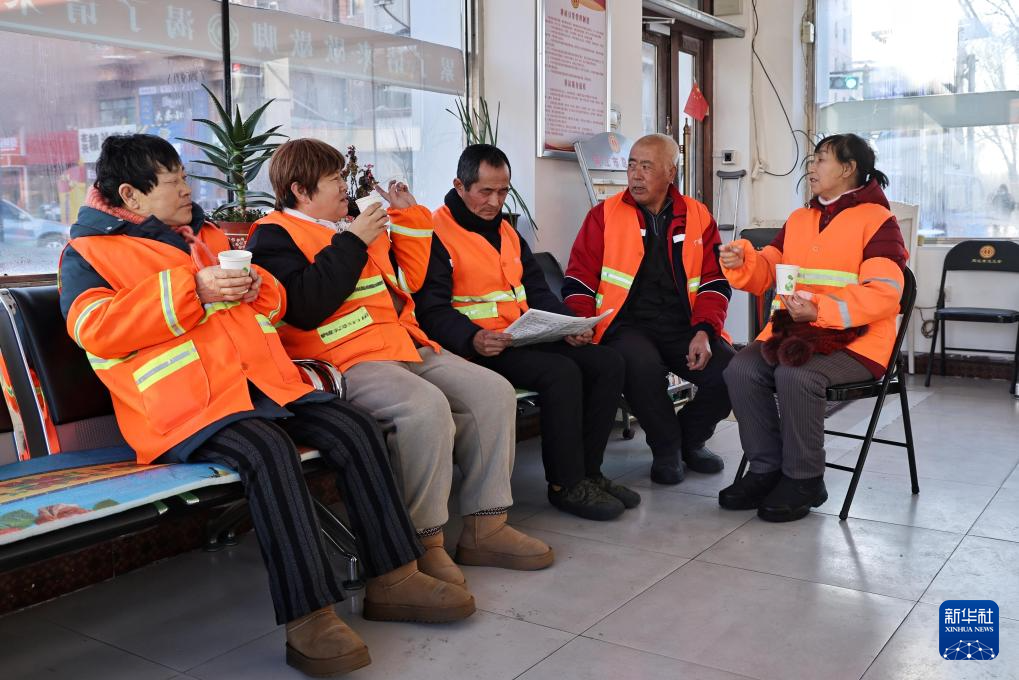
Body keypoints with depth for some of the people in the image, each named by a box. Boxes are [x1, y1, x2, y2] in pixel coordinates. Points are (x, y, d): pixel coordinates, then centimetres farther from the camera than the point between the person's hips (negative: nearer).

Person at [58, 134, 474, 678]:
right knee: (268, 451, -35)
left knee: (355, 429, -11)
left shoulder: (206, 237, 26)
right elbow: (93, 326, -13)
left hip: (263, 382, 7)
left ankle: (392, 579, -5)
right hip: (186, 404, -7)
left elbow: (274, 304, 30)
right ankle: (307, 618, -33)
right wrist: (192, 289, -18)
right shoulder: (87, 253, 7)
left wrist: (257, 287, 4)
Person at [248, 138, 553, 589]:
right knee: (426, 407, -34)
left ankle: (485, 529, -1)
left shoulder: (349, 227, 25)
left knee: (493, 392, -4)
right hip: (346, 361, -9)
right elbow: (305, 307, -19)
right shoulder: (275, 236, -1)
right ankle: (424, 545, -19)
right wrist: (353, 242, -12)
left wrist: (408, 217, 20)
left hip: (406, 347, 9)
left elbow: (408, 281, 29)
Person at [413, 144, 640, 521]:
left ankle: (587, 471, 3)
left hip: (527, 339, 9)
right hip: (479, 348, -8)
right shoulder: (436, 234, -5)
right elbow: (432, 310, -14)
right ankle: (565, 485, -13)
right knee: (561, 372, -29)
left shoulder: (506, 231, 21)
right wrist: (473, 339, -31)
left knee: (607, 362, -6)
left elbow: (537, 291, 21)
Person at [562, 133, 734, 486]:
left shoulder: (697, 216, 10)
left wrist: (704, 332, -10)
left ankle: (690, 437, 12)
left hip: (684, 327, 3)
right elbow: (579, 282, 2)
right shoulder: (605, 215, 5)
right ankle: (666, 447, -4)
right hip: (627, 325, -2)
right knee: (642, 367, -35)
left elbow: (715, 282, 6)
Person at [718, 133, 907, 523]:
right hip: (793, 332, 6)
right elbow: (766, 274, 17)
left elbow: (883, 294, -14)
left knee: (796, 376, -33)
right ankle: (766, 469, -7)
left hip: (854, 341, -6)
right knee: (741, 370, -20)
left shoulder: (877, 221, -2)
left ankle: (804, 480, -13)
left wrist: (821, 311, -26)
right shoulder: (797, 220, 19)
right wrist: (741, 263, -6)